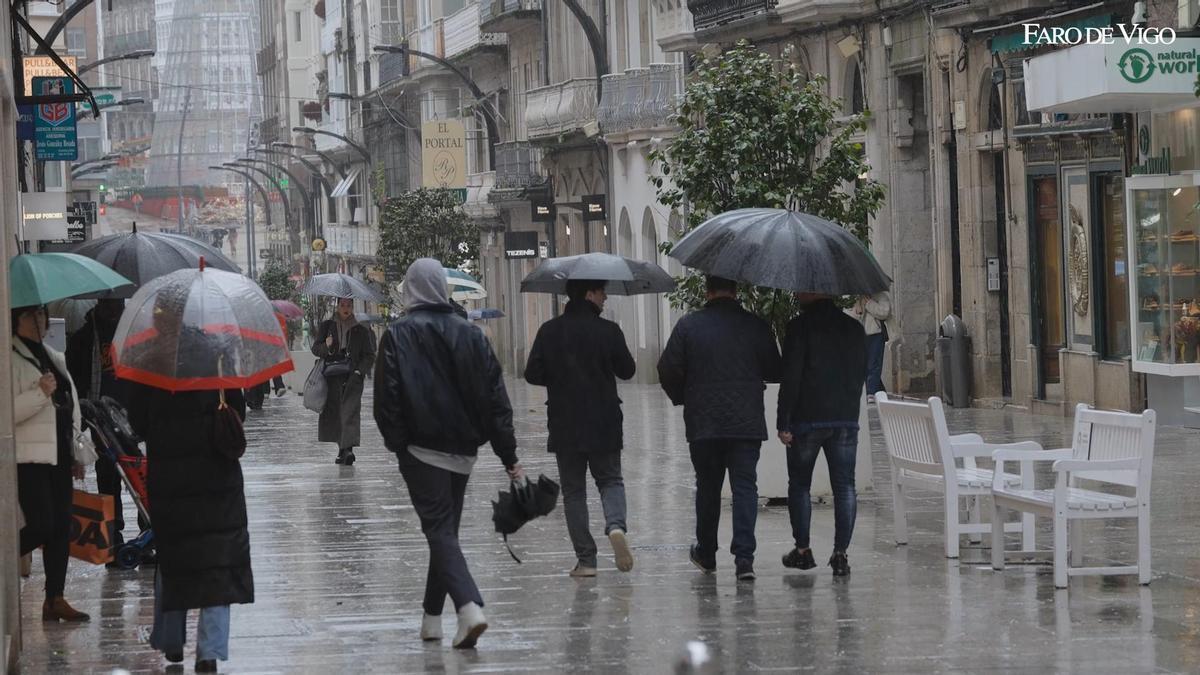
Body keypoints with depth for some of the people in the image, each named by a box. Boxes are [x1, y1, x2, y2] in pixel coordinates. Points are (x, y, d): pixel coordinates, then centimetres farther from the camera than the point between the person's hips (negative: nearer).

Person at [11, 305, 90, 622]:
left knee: (61, 528, 6)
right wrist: (40, 393, -25)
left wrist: (76, 452, 18)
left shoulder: (55, 358, 17)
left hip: (58, 456, 8)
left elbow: (72, 406, 22)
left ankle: (55, 599, 10)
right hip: (29, 458, -8)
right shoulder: (13, 359, -8)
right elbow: (8, 412, -16)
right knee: (41, 526, -16)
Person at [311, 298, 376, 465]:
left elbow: (369, 355, 10)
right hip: (331, 376, 2)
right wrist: (326, 346, -14)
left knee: (350, 411, -16)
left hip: (352, 376, -2)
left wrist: (359, 371, -6)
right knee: (333, 412, -1)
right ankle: (343, 449, 10)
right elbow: (315, 349, 9)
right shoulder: (327, 326, 11)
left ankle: (348, 449, -26)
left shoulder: (360, 330, 9)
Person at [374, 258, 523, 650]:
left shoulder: (398, 335, -8)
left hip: (421, 450, -5)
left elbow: (387, 398, -11)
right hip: (462, 449, 5)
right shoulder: (469, 334, 5)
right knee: (446, 529, 16)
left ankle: (470, 607, -26)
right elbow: (496, 396, 3)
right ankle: (432, 617, 22)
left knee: (440, 531, -7)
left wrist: (396, 442, 2)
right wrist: (508, 455, 5)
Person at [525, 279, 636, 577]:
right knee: (610, 479, 15)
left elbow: (533, 374, -4)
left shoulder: (549, 331, -4)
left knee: (573, 491, 8)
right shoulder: (608, 331, -7)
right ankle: (616, 525, -15)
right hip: (604, 423, -1)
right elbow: (627, 371, 2)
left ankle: (586, 558, 4)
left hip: (564, 424, 1)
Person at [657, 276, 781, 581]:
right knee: (745, 487, 0)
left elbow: (668, 371, -3)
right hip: (748, 422, 0)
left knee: (707, 488, 14)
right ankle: (744, 556, -12)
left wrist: (681, 397, 16)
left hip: (703, 422, 0)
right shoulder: (757, 327, -3)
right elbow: (774, 372, 4)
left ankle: (706, 554, 25)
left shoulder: (688, 326, -4)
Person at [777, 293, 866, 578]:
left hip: (807, 418, -4)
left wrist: (783, 422, -10)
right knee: (844, 486, 3)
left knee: (799, 484, 11)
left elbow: (791, 376, -12)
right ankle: (840, 552, -4)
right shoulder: (855, 328, 8)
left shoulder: (800, 327, -9)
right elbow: (861, 373, 14)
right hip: (847, 419, 4)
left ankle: (802, 549, 13)